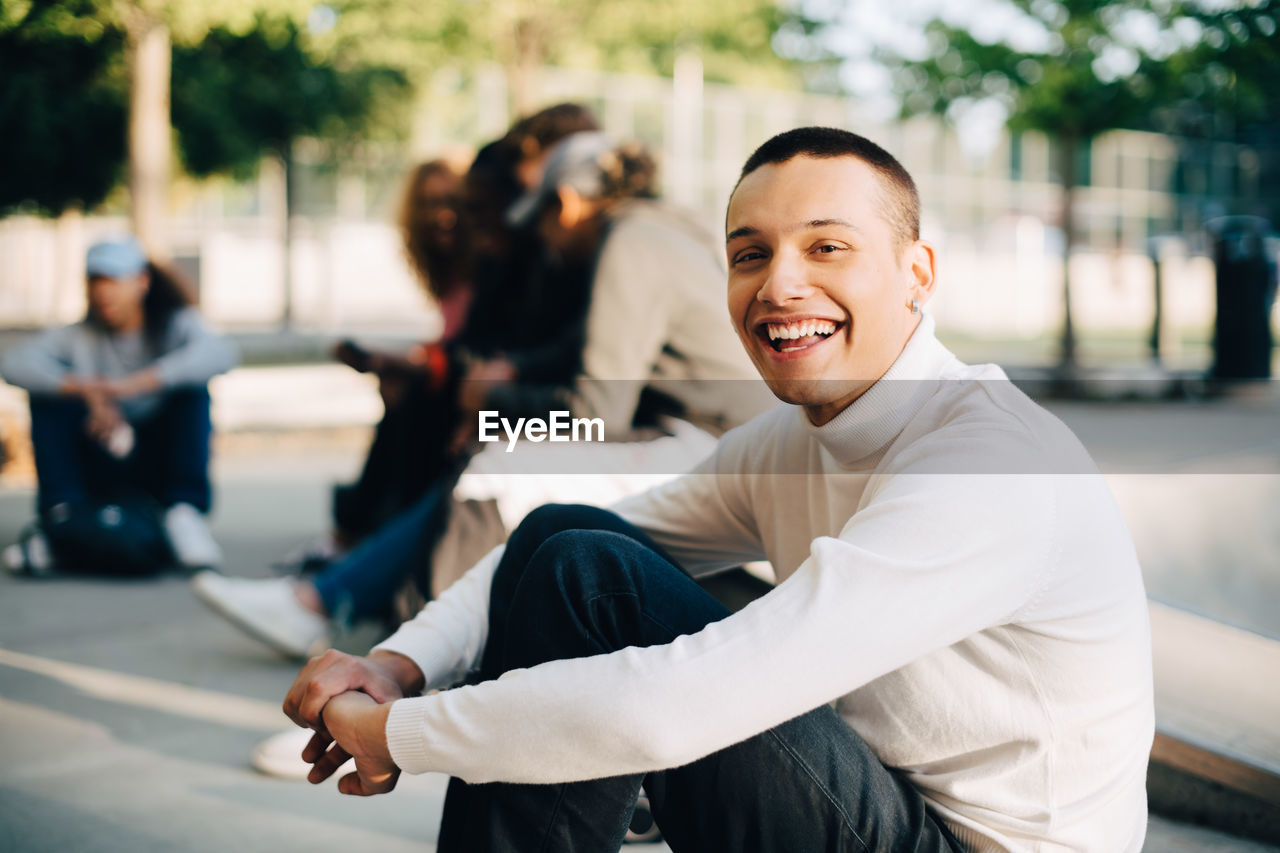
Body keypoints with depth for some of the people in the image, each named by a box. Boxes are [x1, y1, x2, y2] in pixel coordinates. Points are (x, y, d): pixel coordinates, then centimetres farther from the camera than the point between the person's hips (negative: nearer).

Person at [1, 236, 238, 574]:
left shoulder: (174, 326, -6)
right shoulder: (80, 337, 1)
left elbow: (219, 353, -31)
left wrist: (129, 385, -41)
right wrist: (85, 391, -35)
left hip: (160, 467, -2)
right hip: (104, 478, 2)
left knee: (191, 389, -22)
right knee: (47, 395, -14)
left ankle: (183, 510, -28)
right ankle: (60, 515, -21)